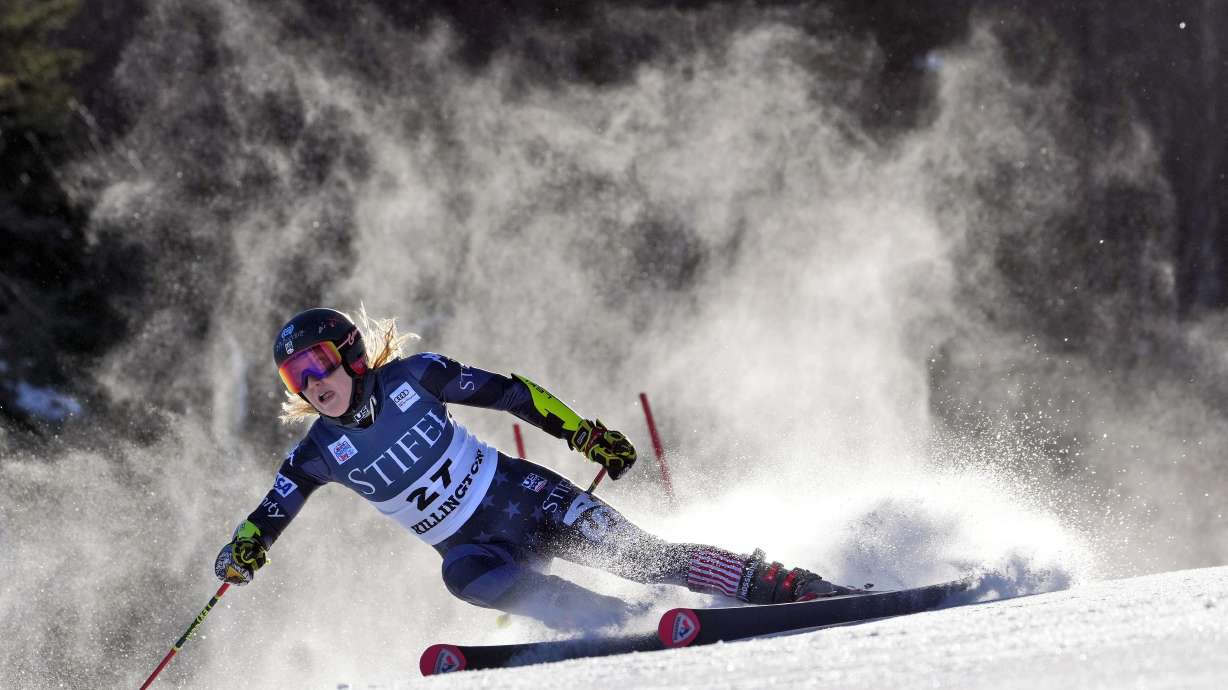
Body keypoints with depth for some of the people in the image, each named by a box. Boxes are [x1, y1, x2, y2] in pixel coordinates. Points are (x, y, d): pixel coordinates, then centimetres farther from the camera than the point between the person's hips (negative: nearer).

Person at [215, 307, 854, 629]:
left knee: (633, 553, -16)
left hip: (518, 494, -1)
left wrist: (582, 432, -6)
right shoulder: (320, 453, -3)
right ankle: (621, 624, -34)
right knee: (466, 576, -34)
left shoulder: (410, 377, -8)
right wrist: (243, 549, -22)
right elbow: (269, 514, 0)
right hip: (472, 543, 1)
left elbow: (506, 393, -2)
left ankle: (788, 587, -13)